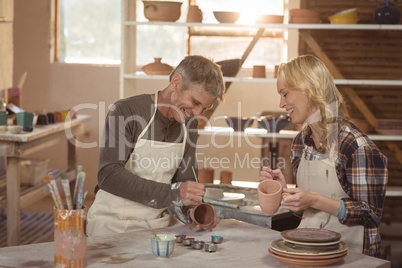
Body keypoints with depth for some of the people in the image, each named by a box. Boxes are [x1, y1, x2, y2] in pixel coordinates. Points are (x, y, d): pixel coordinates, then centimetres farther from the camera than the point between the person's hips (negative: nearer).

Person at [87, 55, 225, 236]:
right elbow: (108, 175, -21)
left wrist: (193, 210, -14)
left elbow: (184, 179, 8)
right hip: (114, 226, -5)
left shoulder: (189, 124, 7)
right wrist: (171, 193, -28)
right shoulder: (125, 112, -12)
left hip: (160, 225, 5)